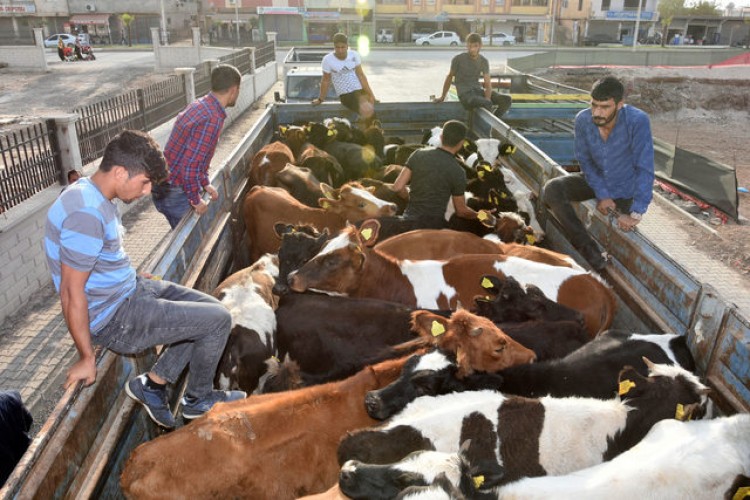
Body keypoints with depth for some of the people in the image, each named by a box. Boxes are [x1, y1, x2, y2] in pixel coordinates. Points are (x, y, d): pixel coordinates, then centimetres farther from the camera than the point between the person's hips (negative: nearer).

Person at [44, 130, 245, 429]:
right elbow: (72, 292, -25)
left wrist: (132, 278, 17)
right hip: (114, 318, -10)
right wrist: (87, 358, -18)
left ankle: (153, 383, 16)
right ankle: (198, 400, 14)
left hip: (128, 290, 10)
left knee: (210, 308, 12)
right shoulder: (87, 214, -28)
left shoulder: (92, 193, 4)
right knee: (218, 320, -9)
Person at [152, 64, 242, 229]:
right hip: (174, 194, -9)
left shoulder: (200, 105, 6)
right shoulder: (212, 119, -25)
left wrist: (205, 184, 15)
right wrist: (196, 200, -16)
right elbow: (189, 166, -28)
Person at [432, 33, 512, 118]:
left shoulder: (484, 61, 5)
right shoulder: (458, 59, -5)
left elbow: (487, 83, -1)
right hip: (464, 92, -5)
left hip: (478, 90, 5)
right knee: (487, 104, -35)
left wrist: (487, 98, -21)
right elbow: (450, 76, 8)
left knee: (507, 99, -14)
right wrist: (442, 97, 14)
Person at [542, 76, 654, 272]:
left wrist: (636, 214, -32)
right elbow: (585, 160, -6)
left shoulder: (638, 121, -28)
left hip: (625, 190, -2)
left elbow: (645, 169, -28)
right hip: (594, 180, 2)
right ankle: (588, 249, -22)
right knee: (552, 190, -22)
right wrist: (601, 194, -15)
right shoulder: (583, 120, -18)